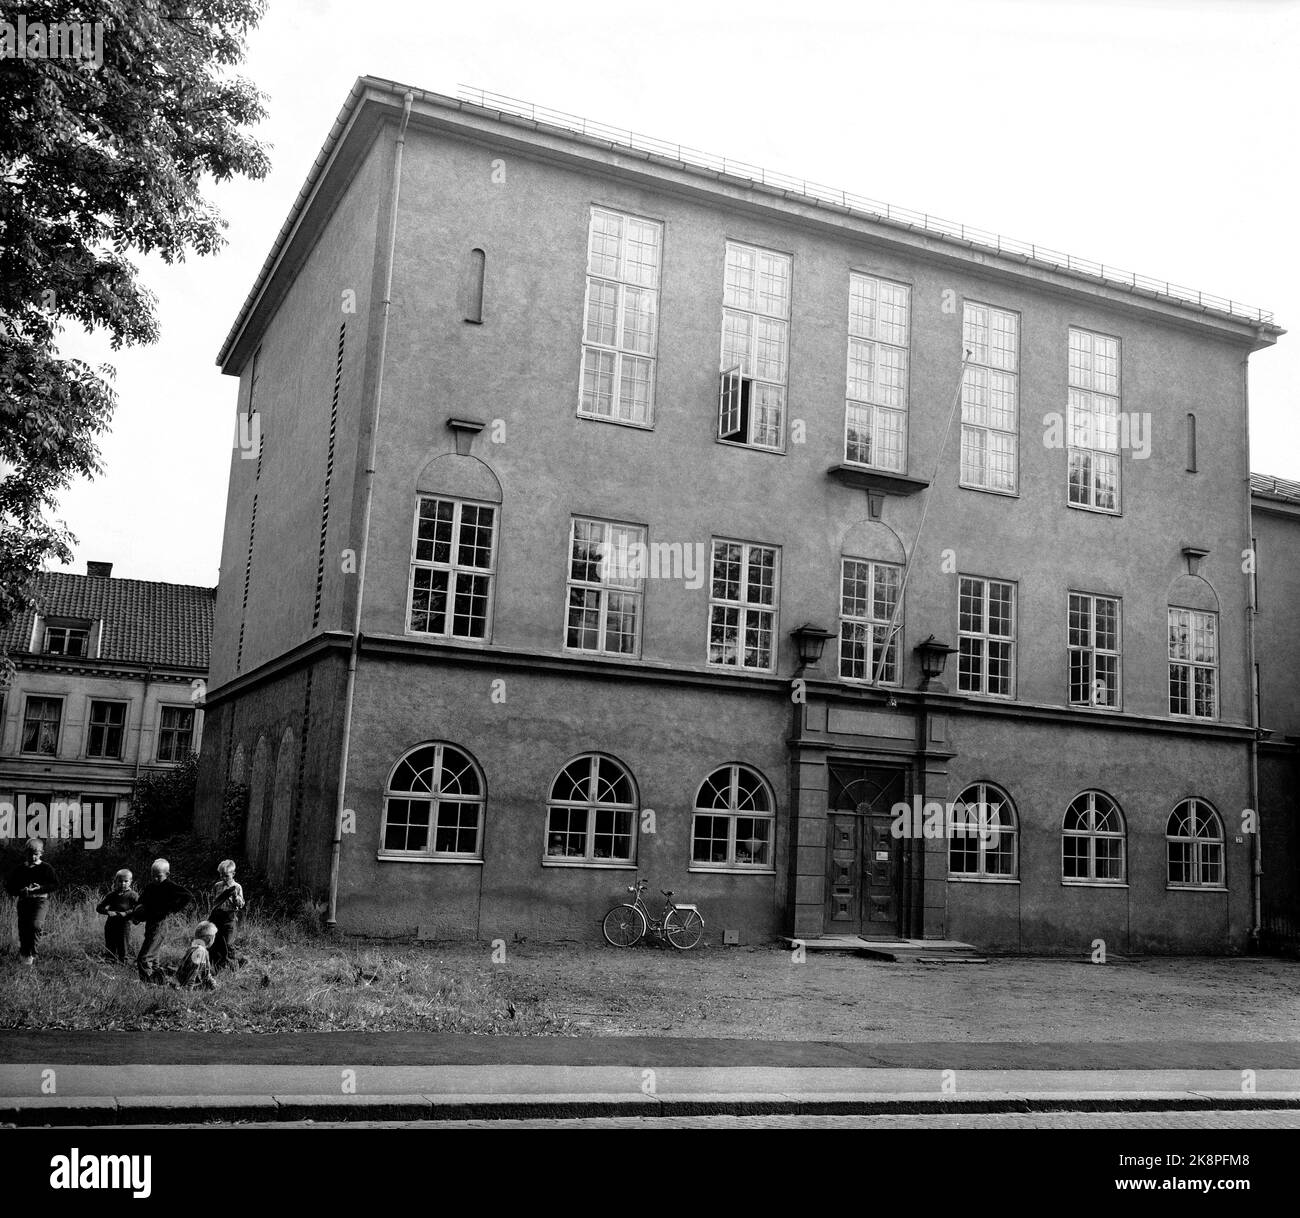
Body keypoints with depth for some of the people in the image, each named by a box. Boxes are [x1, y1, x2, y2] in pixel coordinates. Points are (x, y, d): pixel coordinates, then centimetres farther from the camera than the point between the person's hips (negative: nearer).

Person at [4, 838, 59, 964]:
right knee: (23, 929, 1)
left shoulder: (46, 868, 4)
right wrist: (21, 891, -9)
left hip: (40, 900, -3)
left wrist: (40, 888, -16)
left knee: (36, 925, -22)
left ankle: (31, 954, -12)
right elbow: (8, 887, 11)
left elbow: (55, 884, -2)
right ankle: (24, 954, 16)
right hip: (24, 901, 3)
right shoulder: (19, 869, 12)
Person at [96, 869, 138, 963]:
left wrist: (125, 914, -26)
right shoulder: (112, 894, 6)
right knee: (110, 953, 11)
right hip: (110, 926, 4)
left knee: (122, 954, 2)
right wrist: (108, 912, -13)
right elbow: (98, 907, 7)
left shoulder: (132, 895, -6)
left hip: (124, 926, -4)